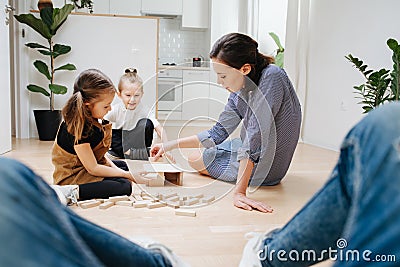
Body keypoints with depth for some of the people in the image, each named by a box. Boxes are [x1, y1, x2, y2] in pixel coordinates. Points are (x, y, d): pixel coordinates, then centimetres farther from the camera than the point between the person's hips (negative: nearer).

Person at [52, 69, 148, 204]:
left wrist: (115, 168, -2)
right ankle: (73, 192, -25)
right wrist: (127, 175, -17)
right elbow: (93, 168, -23)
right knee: (125, 186, -22)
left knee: (126, 165, 22)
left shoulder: (94, 119, -2)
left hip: (92, 165, 10)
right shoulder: (78, 128, -29)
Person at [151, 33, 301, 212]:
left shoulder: (272, 78, -26)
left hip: (264, 169, -8)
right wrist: (170, 145, 0)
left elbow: (255, 138, -32)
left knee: (194, 159, 6)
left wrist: (239, 191, -33)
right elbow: (218, 133, 2)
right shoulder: (240, 89, -3)